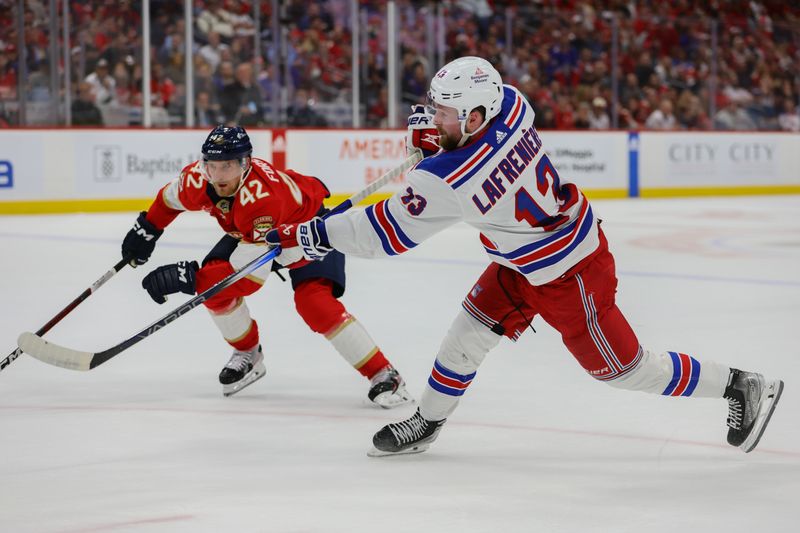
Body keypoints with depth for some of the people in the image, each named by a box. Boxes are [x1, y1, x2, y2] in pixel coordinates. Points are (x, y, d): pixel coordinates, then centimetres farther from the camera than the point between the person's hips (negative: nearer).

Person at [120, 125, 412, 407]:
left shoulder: (261, 196, -44)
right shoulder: (198, 179, -25)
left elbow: (252, 271, -44)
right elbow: (171, 197, 3)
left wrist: (189, 276, -46)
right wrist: (146, 229, 13)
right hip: (251, 232, 7)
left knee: (314, 303, -25)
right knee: (213, 283, -9)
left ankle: (384, 376, -17)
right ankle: (248, 355, 16)